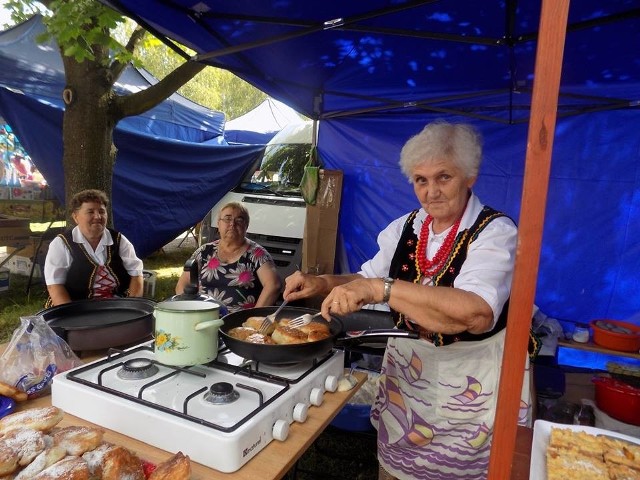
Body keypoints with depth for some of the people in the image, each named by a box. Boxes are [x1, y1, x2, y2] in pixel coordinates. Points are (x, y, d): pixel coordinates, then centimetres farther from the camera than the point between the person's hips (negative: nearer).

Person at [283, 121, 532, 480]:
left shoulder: (496, 232, -19)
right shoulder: (405, 228, -2)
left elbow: (476, 313, -36)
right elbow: (367, 282, 10)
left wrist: (379, 288, -41)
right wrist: (322, 284, -9)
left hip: (470, 384, -4)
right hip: (404, 373, 5)